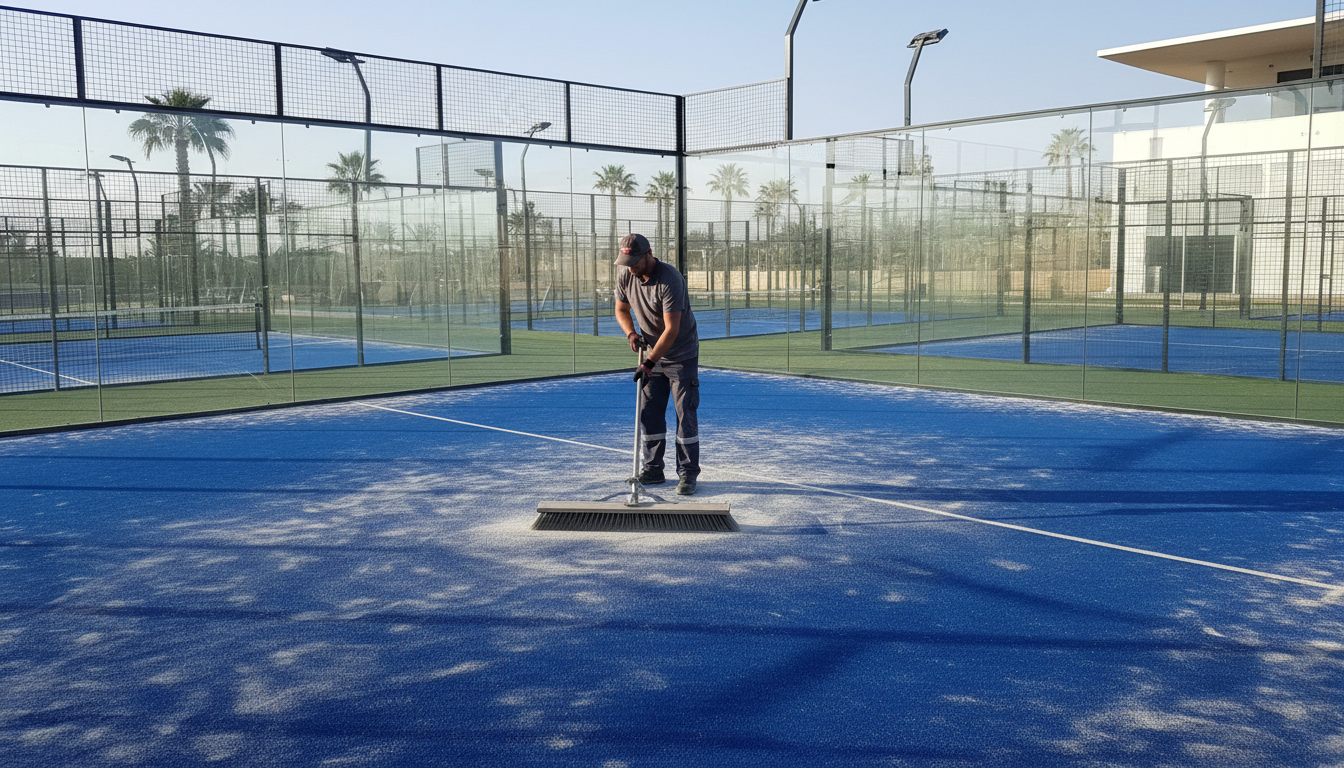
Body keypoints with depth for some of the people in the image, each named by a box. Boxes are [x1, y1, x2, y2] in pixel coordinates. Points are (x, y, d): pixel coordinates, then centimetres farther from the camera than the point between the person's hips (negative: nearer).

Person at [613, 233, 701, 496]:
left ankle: (688, 474, 1)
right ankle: (653, 470, 17)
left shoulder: (670, 280, -27)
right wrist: (631, 333, -10)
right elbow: (621, 309, 11)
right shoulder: (625, 277, -6)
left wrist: (649, 363, -30)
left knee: (685, 414, -6)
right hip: (652, 354, 6)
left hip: (681, 355, -6)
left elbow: (672, 329, -28)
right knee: (649, 413, 7)